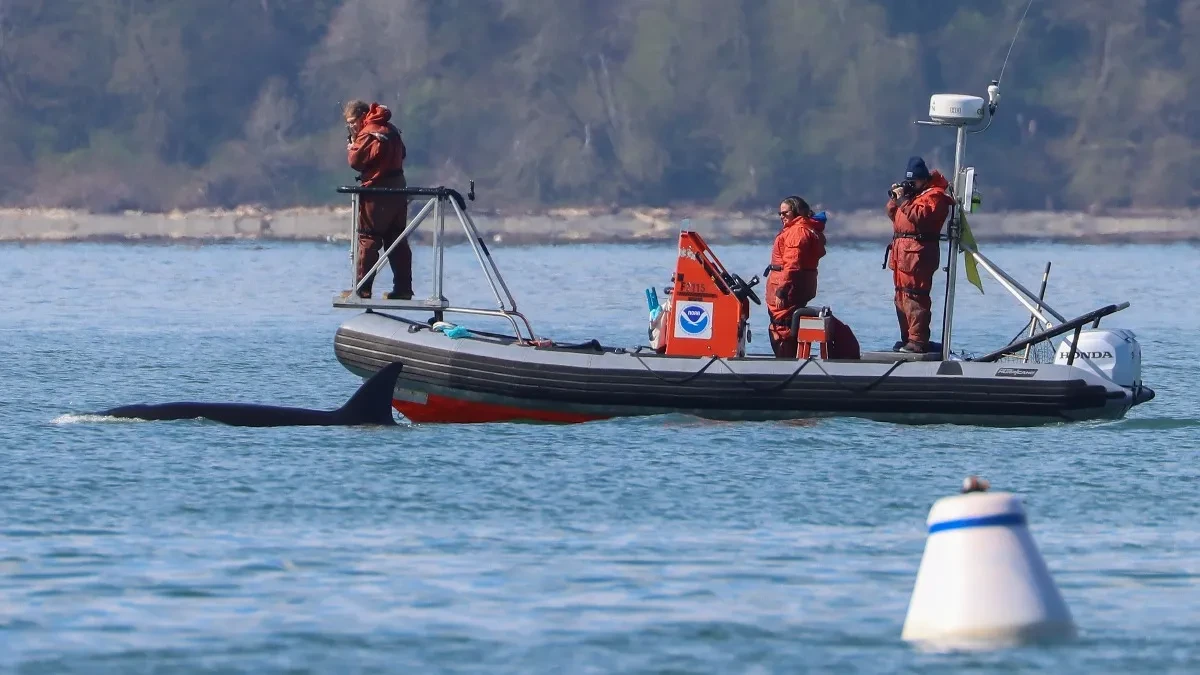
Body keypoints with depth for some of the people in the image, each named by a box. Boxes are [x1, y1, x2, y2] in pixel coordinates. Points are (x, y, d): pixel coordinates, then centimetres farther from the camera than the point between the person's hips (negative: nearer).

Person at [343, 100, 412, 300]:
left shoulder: (368, 134, -14)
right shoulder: (391, 130, 12)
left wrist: (352, 144, 2)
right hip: (398, 190, 8)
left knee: (368, 240, -5)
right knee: (397, 242, 10)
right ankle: (403, 289, 9)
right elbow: (402, 154, 22)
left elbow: (356, 161, -15)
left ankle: (362, 289, -8)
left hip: (377, 194, -8)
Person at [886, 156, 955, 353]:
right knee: (901, 298, 14)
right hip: (902, 252, 11)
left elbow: (920, 215, -21)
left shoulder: (934, 196, -6)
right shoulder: (911, 193, 24)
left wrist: (903, 199, -16)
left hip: (918, 254, -11)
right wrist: (894, 198, 9)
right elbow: (893, 214, 26)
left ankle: (918, 342, -18)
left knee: (914, 296, -15)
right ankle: (907, 339, 21)